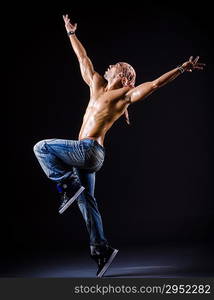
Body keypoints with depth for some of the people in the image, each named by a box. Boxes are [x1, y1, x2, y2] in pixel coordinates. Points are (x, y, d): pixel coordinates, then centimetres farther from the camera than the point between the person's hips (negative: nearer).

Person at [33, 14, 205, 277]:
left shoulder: (127, 95, -2)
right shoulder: (97, 85, 18)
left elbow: (155, 84, -9)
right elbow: (83, 59, 27)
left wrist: (182, 68, -16)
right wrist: (71, 34, 35)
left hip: (89, 150, -8)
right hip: (86, 153, 8)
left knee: (42, 147, -14)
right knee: (86, 201, 8)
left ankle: (68, 186, -9)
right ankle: (101, 248, 12)